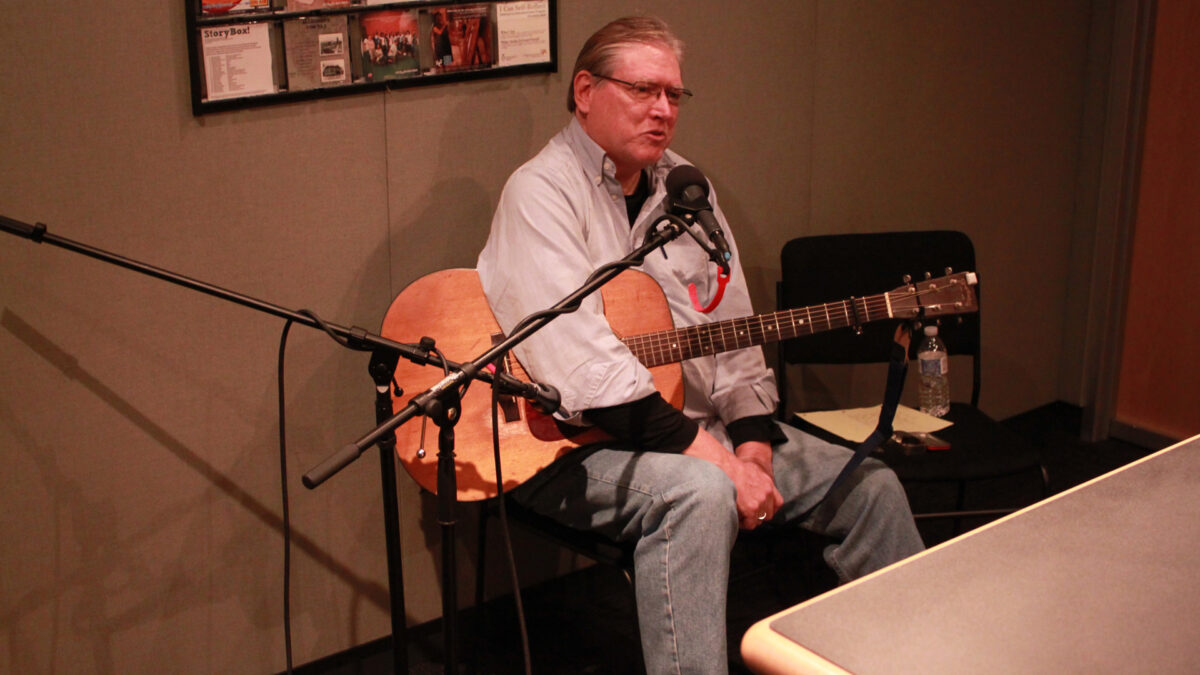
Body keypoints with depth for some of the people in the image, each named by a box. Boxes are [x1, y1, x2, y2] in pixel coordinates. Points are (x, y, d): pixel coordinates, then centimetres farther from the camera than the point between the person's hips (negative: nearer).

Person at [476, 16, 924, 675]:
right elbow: (584, 364, -24)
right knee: (701, 493, -37)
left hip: (696, 425, 8)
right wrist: (710, 455, -26)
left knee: (869, 487, 3)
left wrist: (753, 445, -3)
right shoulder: (542, 191, -12)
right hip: (577, 448, -8)